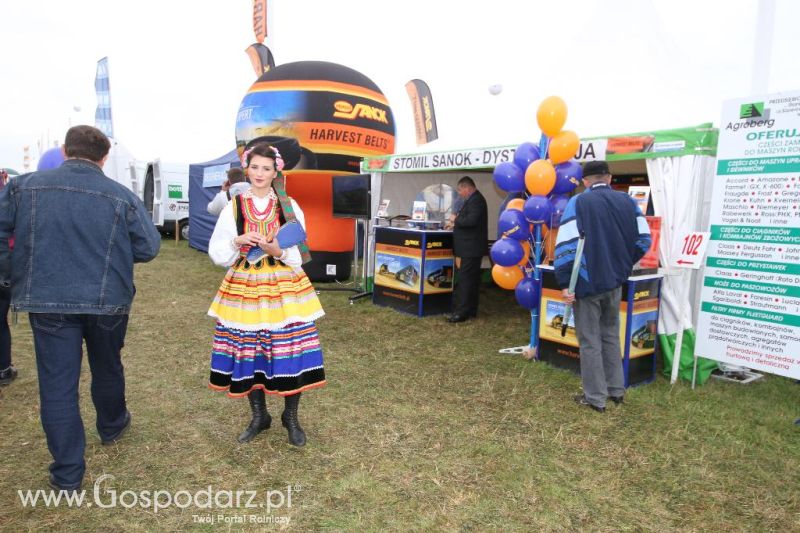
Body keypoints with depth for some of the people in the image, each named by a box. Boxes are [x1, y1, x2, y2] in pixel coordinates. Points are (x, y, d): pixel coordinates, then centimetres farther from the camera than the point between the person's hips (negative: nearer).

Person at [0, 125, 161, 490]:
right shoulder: (121, 196, -6)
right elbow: (148, 248, -3)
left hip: (47, 300, 0)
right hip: (107, 301, 0)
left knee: (57, 384, 6)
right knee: (107, 369, 23)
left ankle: (67, 474, 12)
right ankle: (111, 426, 46)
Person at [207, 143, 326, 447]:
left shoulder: (289, 206, 3)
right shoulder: (234, 207, 5)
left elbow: (301, 253, 2)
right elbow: (216, 252, 4)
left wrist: (278, 251, -16)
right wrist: (238, 243, -14)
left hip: (284, 287, -1)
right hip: (244, 288, 1)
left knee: (289, 350, -2)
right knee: (247, 351, 5)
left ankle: (291, 418, 19)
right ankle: (259, 416, 26)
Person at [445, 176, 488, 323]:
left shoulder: (476, 200, -15)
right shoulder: (474, 199, 16)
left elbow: (471, 220, -27)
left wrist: (456, 219, -13)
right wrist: (456, 223, 12)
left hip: (471, 248, -11)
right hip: (471, 247, 11)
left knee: (465, 280, -9)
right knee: (471, 279, 14)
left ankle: (462, 312, -6)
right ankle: (471, 310, 22)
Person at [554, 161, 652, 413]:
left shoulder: (578, 203, -9)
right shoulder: (627, 201, 5)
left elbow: (566, 245, -18)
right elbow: (643, 240, 6)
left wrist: (564, 283, -15)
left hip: (587, 282, -5)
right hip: (615, 281, 5)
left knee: (590, 341, 5)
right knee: (611, 336, 20)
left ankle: (595, 397, 12)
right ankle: (616, 390, 28)